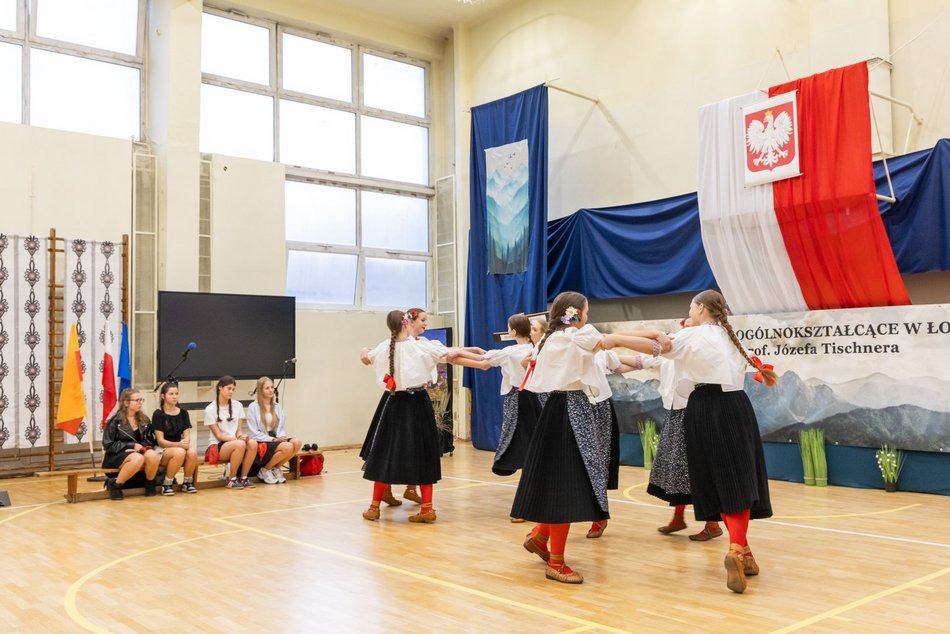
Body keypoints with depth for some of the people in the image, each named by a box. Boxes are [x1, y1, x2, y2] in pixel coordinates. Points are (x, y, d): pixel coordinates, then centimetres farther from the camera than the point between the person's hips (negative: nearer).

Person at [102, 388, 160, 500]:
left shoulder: (144, 420, 9)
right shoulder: (116, 420, -6)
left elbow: (149, 441, 14)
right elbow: (108, 444, -7)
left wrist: (141, 447, -10)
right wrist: (132, 445, -14)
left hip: (138, 452, 4)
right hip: (117, 455, -4)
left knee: (152, 455, -31)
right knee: (138, 458, -38)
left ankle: (150, 485, -7)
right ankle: (115, 484, -17)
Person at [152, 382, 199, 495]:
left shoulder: (183, 413, 9)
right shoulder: (158, 414, -5)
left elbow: (187, 435, 2)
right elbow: (160, 441, -10)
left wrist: (185, 442, -22)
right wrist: (178, 444, -25)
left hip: (180, 447, 4)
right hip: (163, 450, -4)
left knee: (193, 451, -30)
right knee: (179, 452, -37)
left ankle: (187, 482, -9)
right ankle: (167, 484, -17)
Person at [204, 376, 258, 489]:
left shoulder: (238, 405, 8)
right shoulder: (210, 409, -5)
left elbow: (238, 430, 9)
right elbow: (218, 435, -8)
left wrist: (241, 435, -15)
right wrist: (237, 439, -21)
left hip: (234, 441, 4)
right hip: (217, 446, -4)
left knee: (253, 443, -29)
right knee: (240, 444, -35)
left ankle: (243, 478, -15)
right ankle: (232, 480, -18)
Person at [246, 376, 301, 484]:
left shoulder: (277, 406, 14)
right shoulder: (253, 407, -3)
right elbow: (254, 433, -7)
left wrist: (282, 437, -9)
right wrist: (273, 439, -15)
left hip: (275, 440, 6)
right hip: (260, 443, -6)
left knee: (297, 442, -24)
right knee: (288, 447, -31)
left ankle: (276, 468, -2)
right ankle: (265, 470, -6)